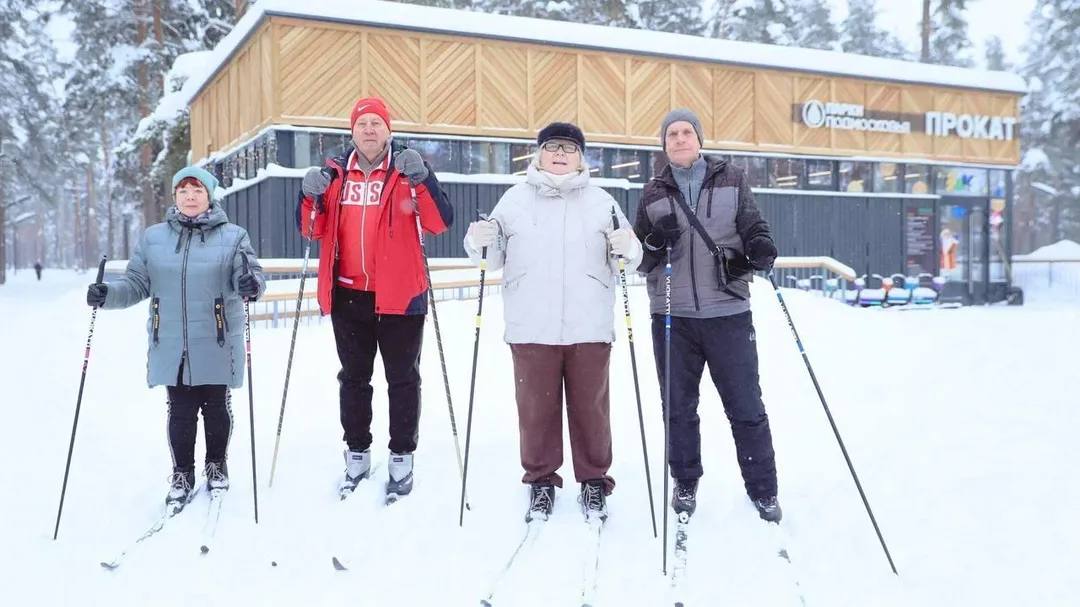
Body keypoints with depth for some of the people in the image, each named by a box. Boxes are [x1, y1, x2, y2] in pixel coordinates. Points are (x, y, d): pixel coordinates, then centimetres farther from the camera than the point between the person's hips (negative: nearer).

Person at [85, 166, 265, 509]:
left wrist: (250, 284, -31)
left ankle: (217, 465, 30)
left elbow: (247, 277, -8)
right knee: (180, 412, 7)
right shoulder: (153, 238, 8)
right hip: (171, 347, 2)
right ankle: (182, 474, 23)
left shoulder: (232, 236, 1)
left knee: (216, 407, 10)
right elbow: (137, 284, 10)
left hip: (216, 347, -1)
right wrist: (109, 294, -9)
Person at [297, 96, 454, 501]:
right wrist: (310, 195, -11)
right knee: (353, 378, 13)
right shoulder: (335, 173, 8)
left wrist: (422, 179, -24)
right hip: (347, 295, 4)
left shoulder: (407, 172, -1)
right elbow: (311, 229, 7)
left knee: (402, 378, 6)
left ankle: (402, 458, 16)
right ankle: (357, 455, 26)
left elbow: (440, 223, -12)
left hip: (399, 294, -3)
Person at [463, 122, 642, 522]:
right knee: (536, 407, 7)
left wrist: (627, 247, -17)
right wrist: (479, 242, -12)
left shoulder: (601, 201, 9)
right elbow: (493, 258, 9)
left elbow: (631, 257, 5)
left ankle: (594, 481, 22)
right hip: (531, 328, 0)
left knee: (590, 407, 7)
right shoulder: (515, 199, 8)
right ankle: (540, 480, 22)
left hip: (589, 328, 0)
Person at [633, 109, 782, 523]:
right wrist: (656, 244, -12)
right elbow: (639, 261, 10)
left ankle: (763, 489, 16)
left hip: (728, 312, -1)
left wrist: (760, 248, -17)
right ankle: (685, 484, 26)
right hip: (672, 316, 2)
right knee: (679, 407, 9)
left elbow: (752, 227, 6)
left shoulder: (731, 180, 7)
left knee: (746, 406, 3)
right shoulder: (654, 193, 9)